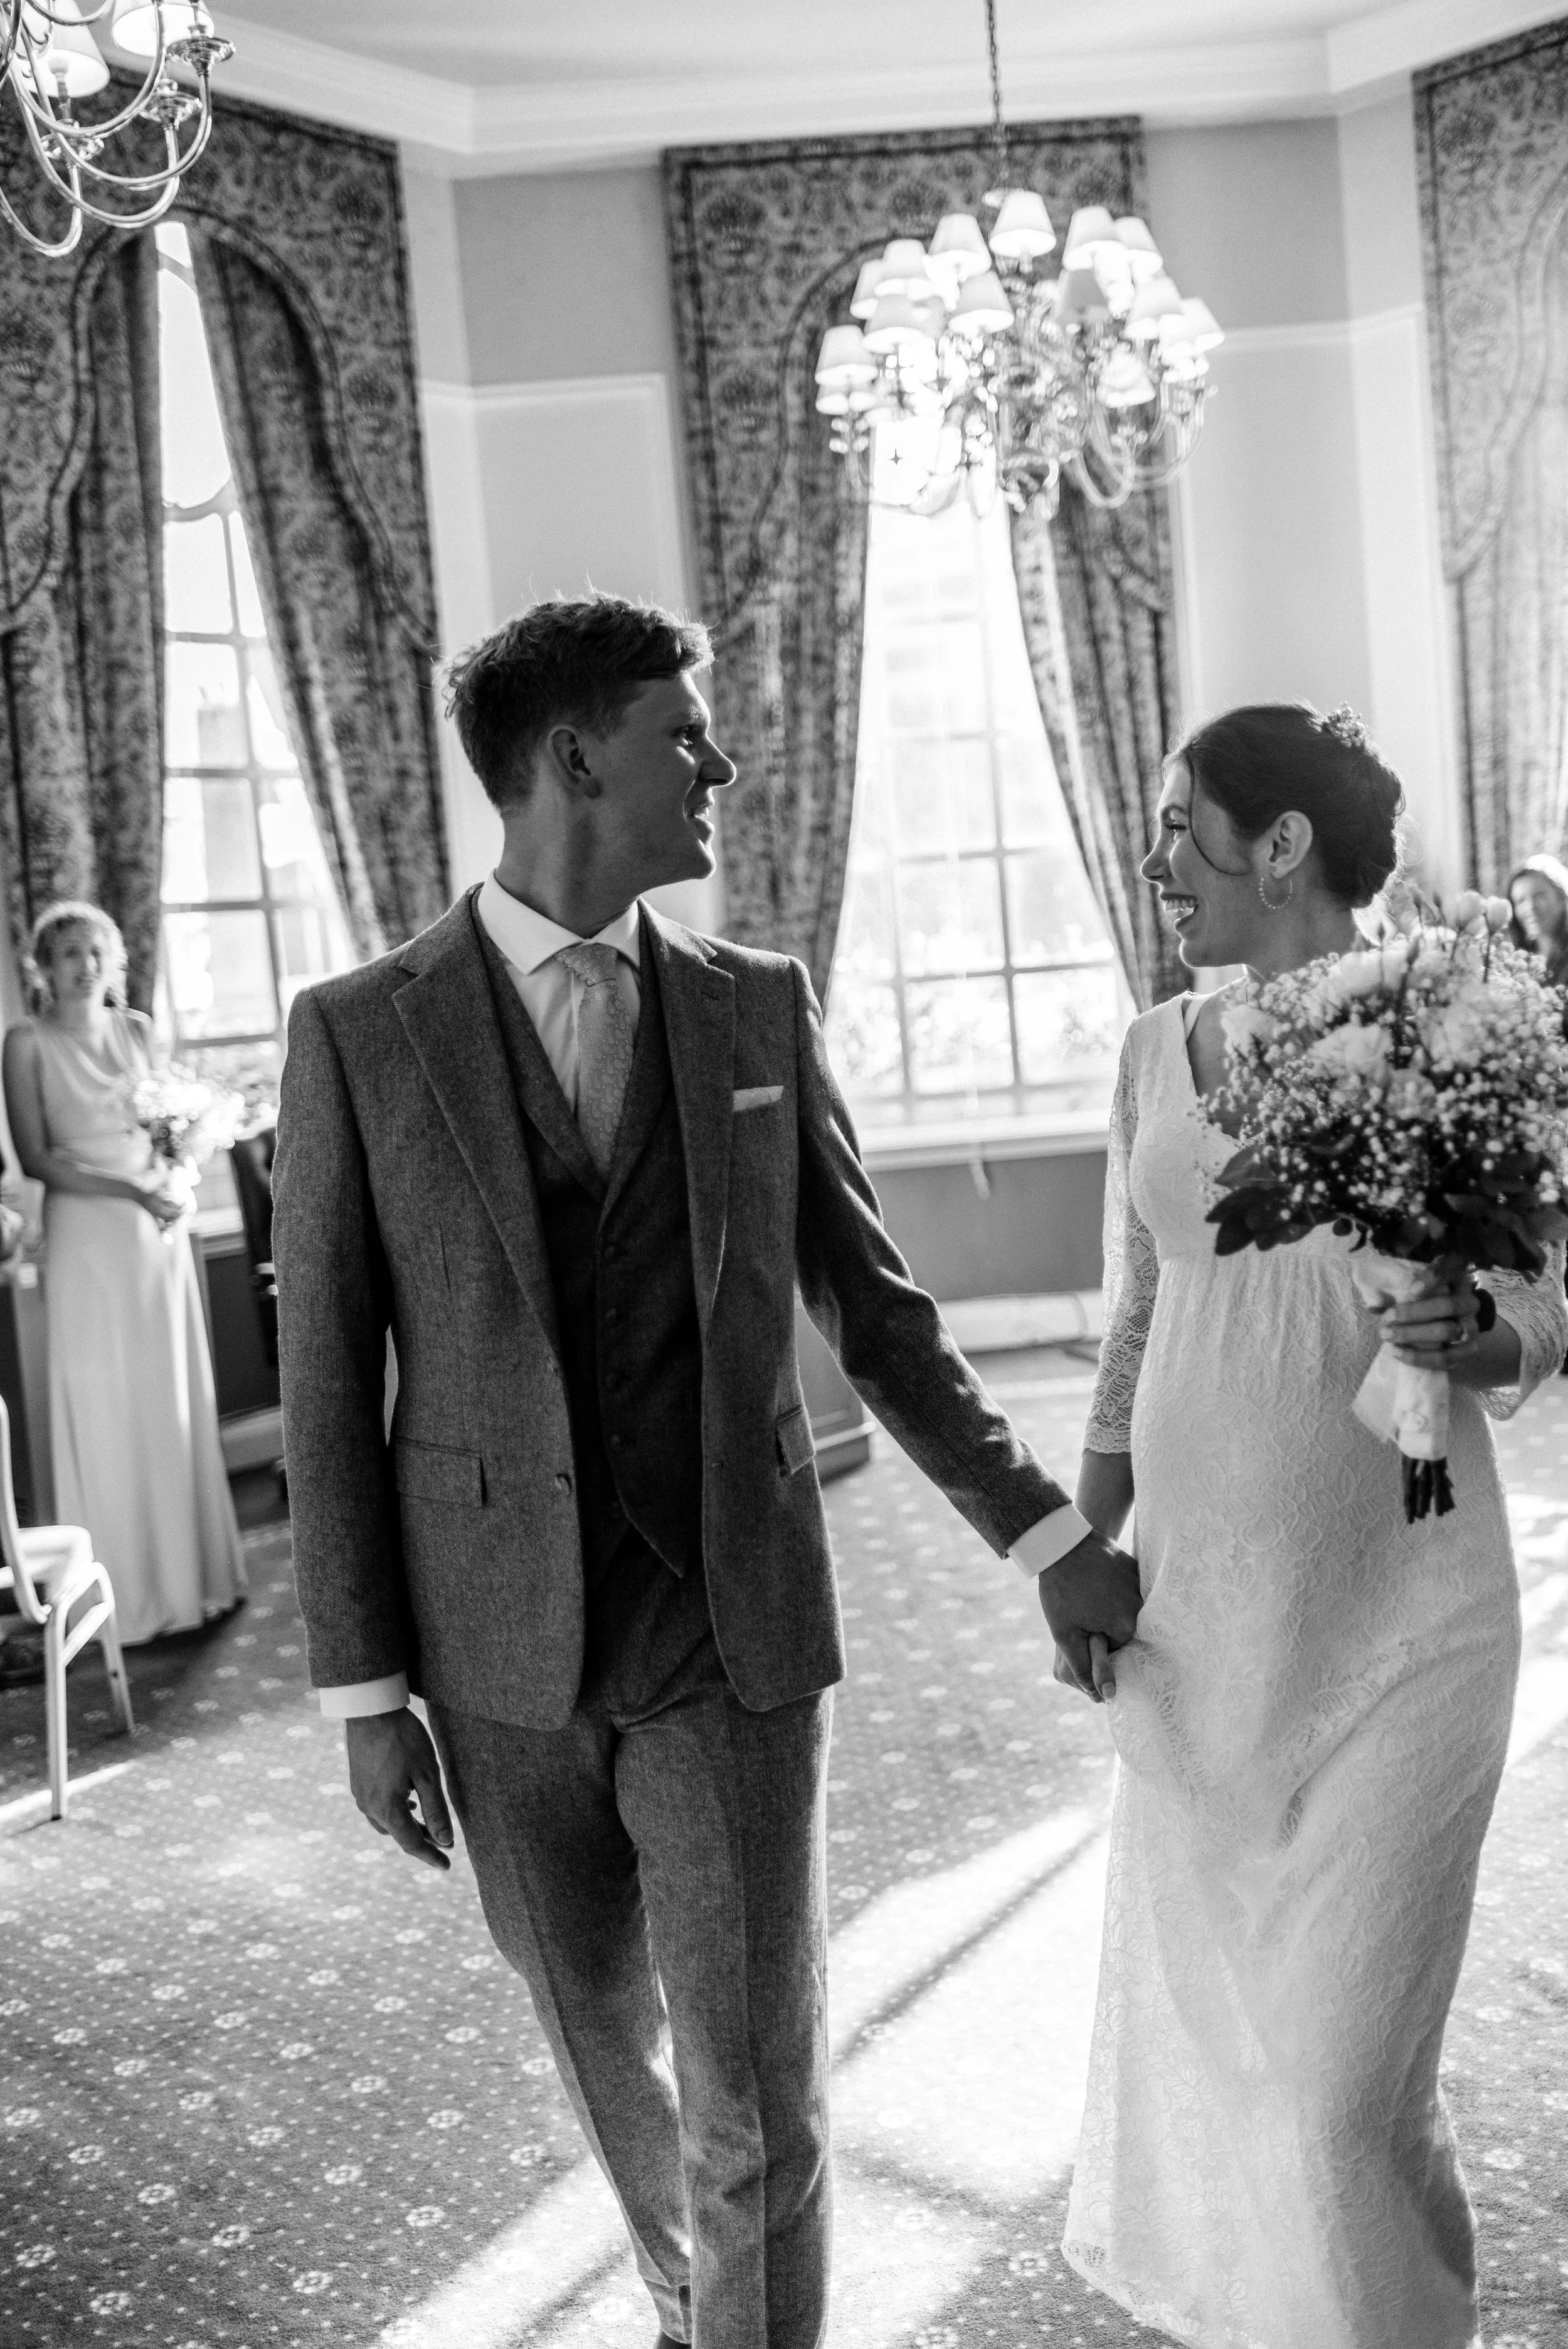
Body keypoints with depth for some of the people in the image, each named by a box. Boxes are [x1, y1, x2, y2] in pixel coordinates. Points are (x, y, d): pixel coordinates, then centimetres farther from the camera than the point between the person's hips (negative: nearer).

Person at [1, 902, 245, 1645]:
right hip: (87, 1236, -5)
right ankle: (126, 1594, 7)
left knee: (176, 1405, 7)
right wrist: (128, 1190, -18)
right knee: (108, 1412, -1)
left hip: (159, 1231, 5)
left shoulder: (136, 1030, 10)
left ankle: (188, 1575, 17)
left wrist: (178, 1177, -2)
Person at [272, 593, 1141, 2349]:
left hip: (736, 1632, 0)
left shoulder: (758, 1007, 1)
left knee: (756, 2096, 1)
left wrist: (1049, 1539, 1)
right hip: (504, 1652, 0)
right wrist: (365, 1694, -4)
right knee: (606, 2044, 19)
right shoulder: (359, 1032, -5)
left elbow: (873, 1308, 6)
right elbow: (329, 1380, -3)